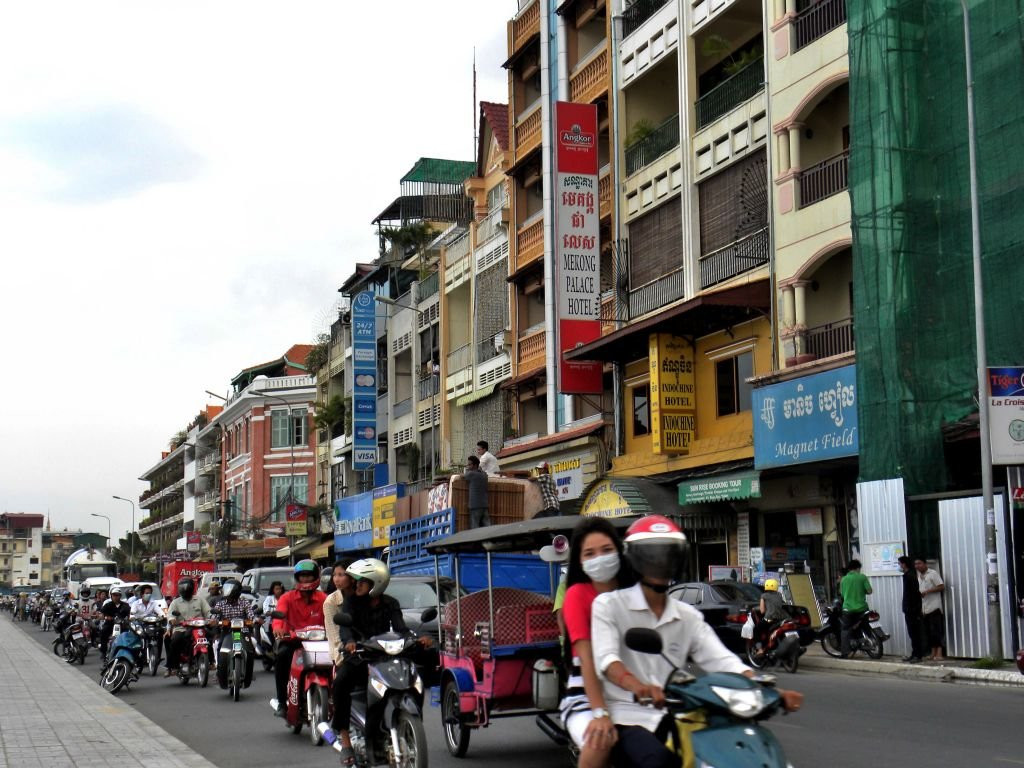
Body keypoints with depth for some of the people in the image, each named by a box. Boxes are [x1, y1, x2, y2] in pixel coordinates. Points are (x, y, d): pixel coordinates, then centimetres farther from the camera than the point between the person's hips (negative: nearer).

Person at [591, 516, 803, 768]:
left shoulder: (688, 616, 14)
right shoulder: (608, 605, -1)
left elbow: (722, 660, 1)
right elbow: (606, 658, -19)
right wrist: (638, 687, -42)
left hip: (673, 716, 5)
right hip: (627, 717, -5)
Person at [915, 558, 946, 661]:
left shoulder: (933, 573, -4)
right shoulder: (918, 576, 16)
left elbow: (941, 587, -10)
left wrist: (927, 591, -16)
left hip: (934, 607, -7)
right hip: (924, 609, 7)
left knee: (936, 631, -8)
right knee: (929, 632, 6)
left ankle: (939, 654, -8)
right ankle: (933, 653, 11)